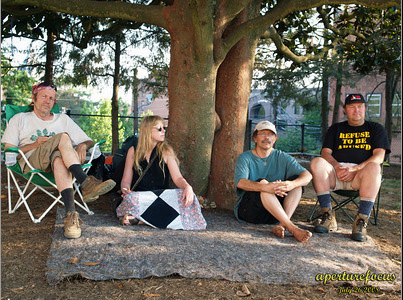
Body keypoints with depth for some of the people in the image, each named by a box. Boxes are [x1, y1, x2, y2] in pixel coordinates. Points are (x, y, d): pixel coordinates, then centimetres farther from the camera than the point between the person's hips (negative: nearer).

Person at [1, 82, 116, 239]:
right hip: (31, 162, -1)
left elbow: (89, 141, 21)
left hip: (60, 158, 2)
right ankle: (86, 183, -46)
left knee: (59, 159, -39)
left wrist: (83, 146, -5)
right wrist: (35, 145, -5)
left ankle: (70, 213, -55)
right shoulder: (20, 119, 24)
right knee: (63, 137, -31)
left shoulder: (63, 119, 29)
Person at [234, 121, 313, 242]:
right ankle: (292, 228, -37)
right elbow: (240, 182, -21)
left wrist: (291, 184, -30)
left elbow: (307, 175, -7)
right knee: (262, 182, -29)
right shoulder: (245, 158, -1)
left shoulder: (282, 158, 7)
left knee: (297, 181, -14)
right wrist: (265, 187, -40)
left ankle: (281, 225, -32)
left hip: (275, 213, 3)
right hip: (247, 208, -3)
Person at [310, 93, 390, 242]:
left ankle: (361, 221, -33)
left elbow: (379, 157, 3)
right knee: (317, 162, -30)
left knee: (374, 167, -36)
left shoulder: (376, 128, 19)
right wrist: (337, 166, -13)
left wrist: (355, 169, -14)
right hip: (336, 173, 2)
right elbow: (326, 153, 10)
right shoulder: (336, 129, 24)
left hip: (361, 176, -1)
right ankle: (328, 216, -28)